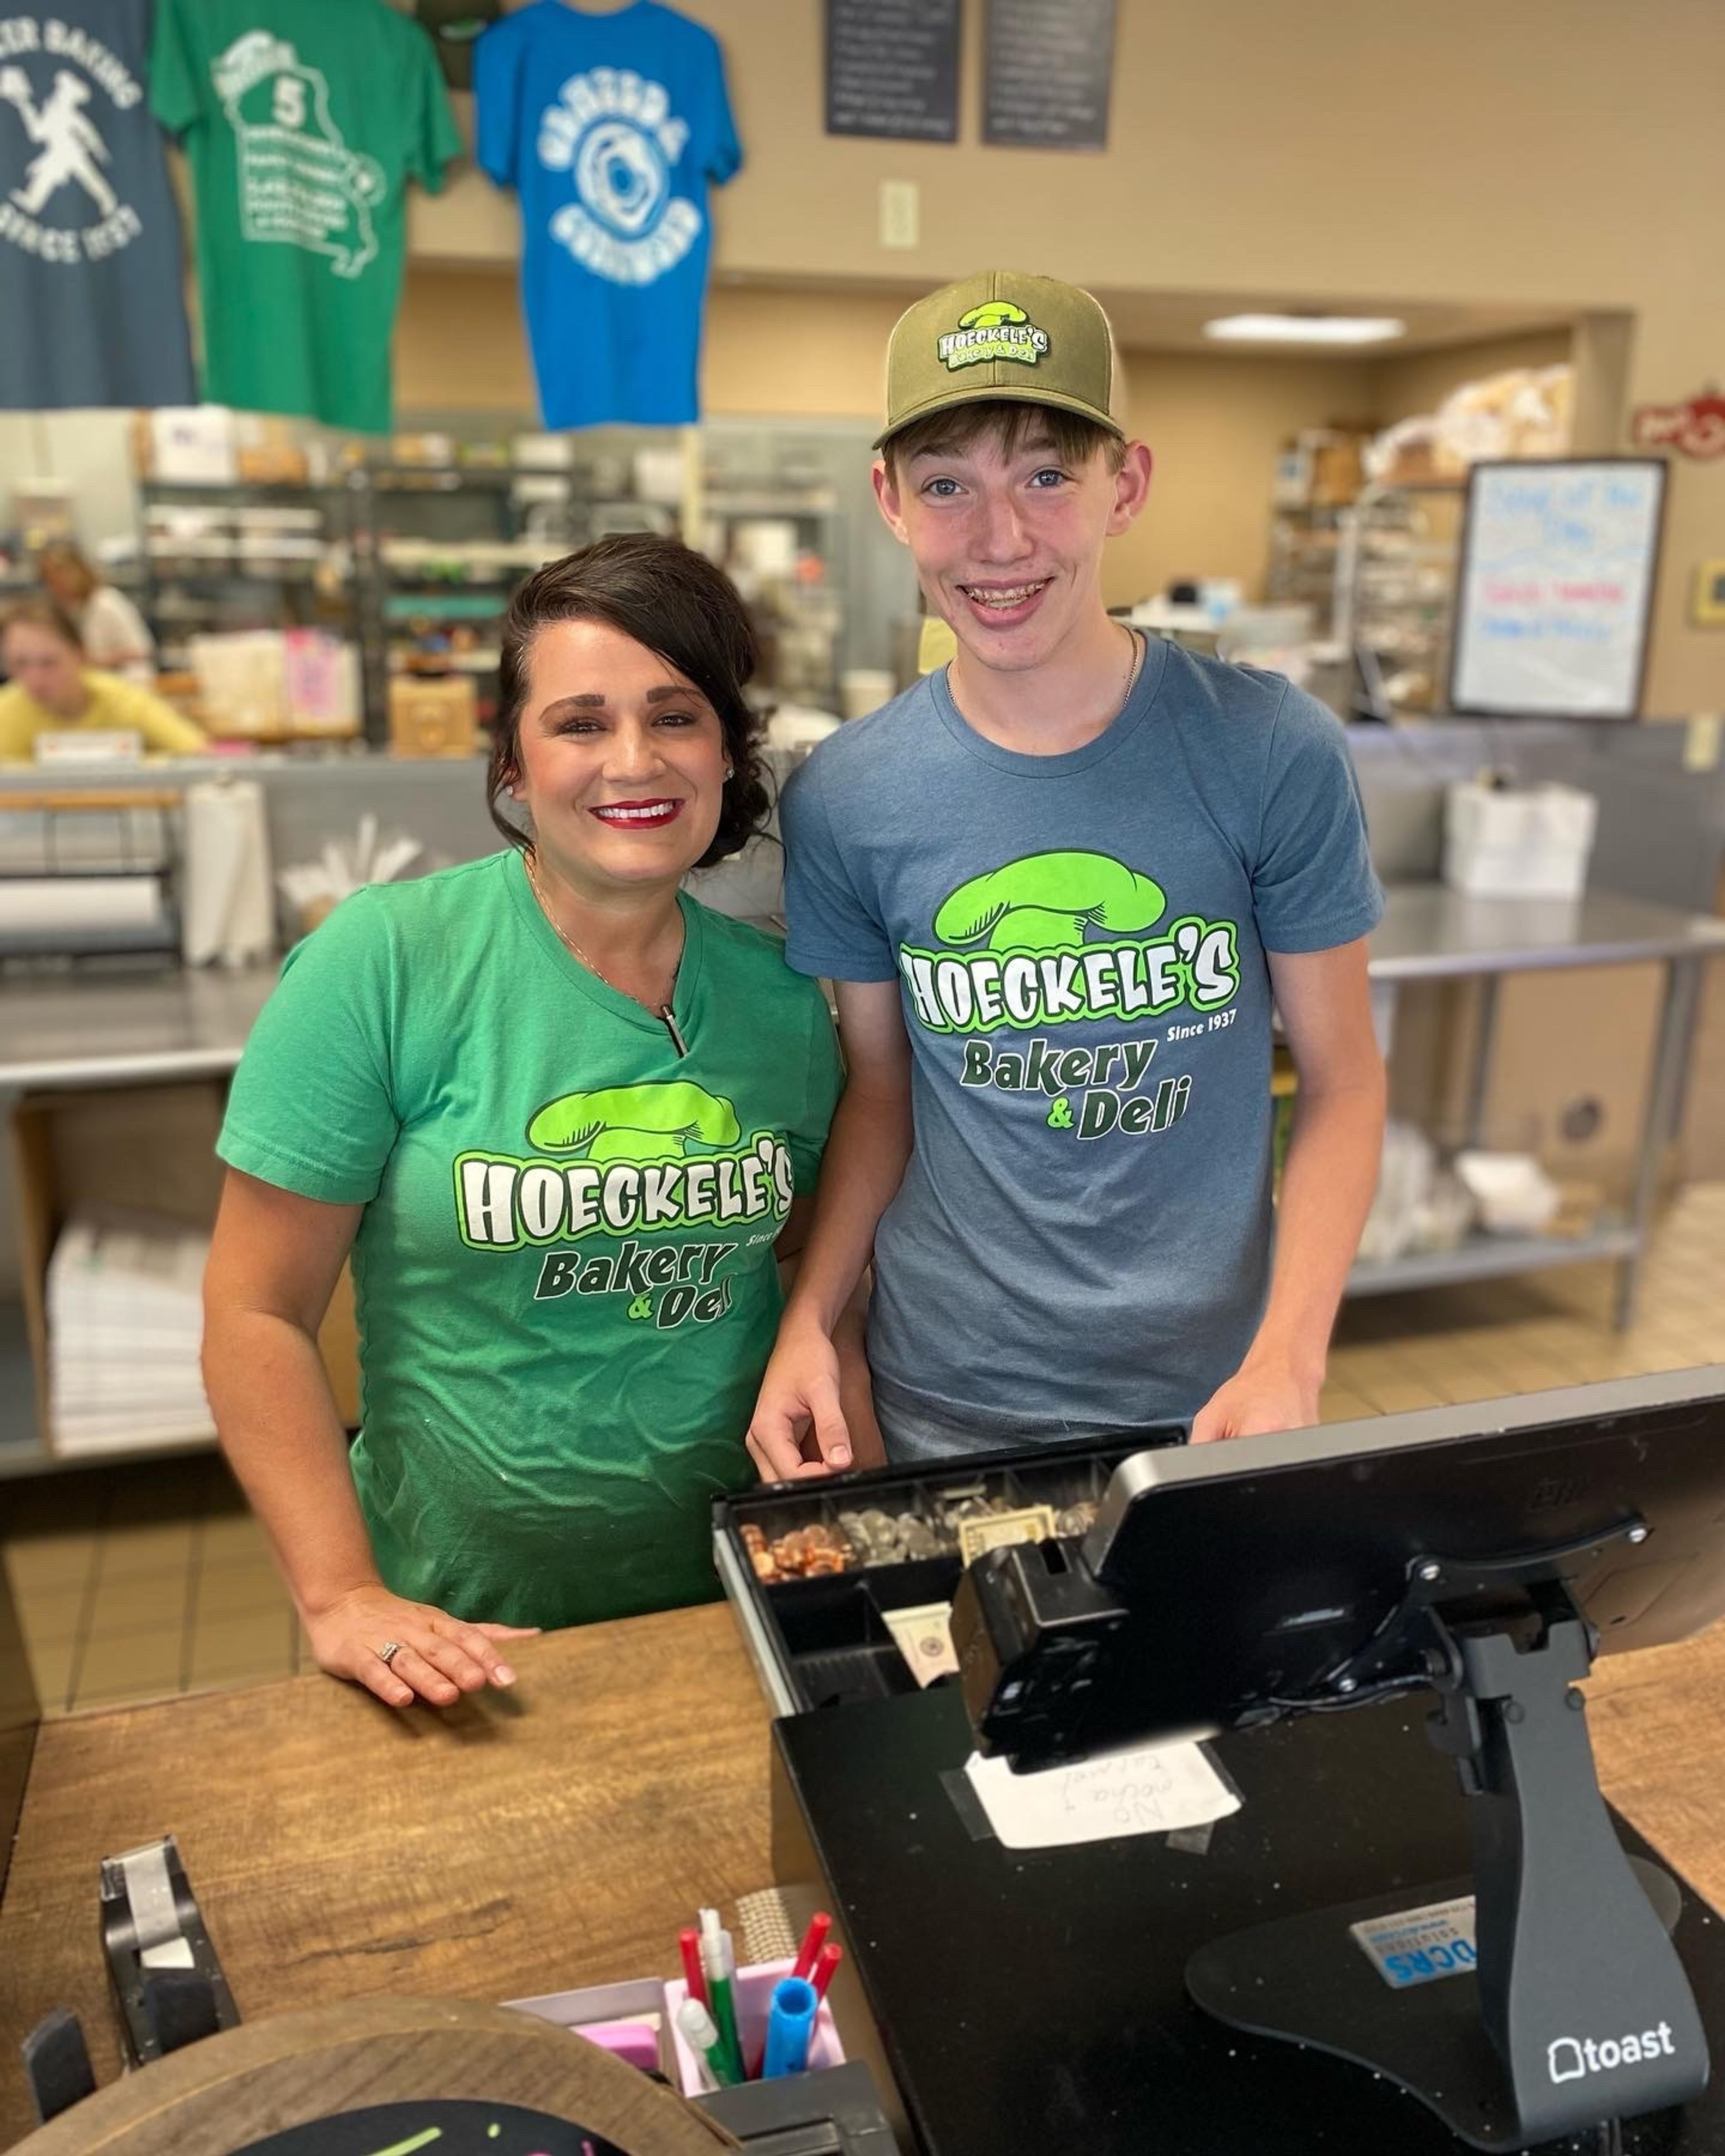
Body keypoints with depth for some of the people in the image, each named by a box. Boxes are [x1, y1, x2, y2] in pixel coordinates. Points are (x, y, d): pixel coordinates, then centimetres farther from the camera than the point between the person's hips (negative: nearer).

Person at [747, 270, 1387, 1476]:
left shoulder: (1275, 755, -13)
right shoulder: (845, 800, -8)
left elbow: (1342, 1078, -6)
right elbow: (881, 1091, 2)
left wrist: (1288, 1358, -17)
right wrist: (807, 1320, -10)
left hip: (1212, 1390, 0)